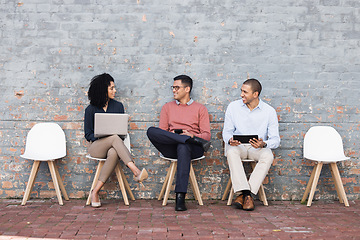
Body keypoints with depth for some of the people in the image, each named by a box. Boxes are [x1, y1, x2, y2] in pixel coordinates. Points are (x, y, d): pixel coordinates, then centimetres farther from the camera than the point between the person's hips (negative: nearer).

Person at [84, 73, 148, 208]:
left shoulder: (118, 106, 14)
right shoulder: (91, 109, 6)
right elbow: (88, 133, 4)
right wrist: (100, 138, -14)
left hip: (113, 147, 2)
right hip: (96, 147, -2)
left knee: (113, 153, -37)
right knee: (115, 138, -36)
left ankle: (95, 191, -34)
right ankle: (135, 171, -50)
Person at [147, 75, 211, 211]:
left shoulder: (200, 108, 16)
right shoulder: (167, 107, 23)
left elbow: (207, 135, 7)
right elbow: (161, 133, 13)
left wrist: (192, 135, -14)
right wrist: (174, 134, -9)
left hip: (192, 148, -2)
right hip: (171, 148, 2)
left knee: (183, 147, -41)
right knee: (151, 131, -27)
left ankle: (180, 197, -42)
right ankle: (197, 142, -33)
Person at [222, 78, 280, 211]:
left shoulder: (269, 111, -3)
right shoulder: (233, 107, 0)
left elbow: (275, 139, -4)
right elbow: (227, 131, 6)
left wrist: (263, 144, -27)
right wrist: (230, 140, -19)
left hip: (258, 148, 0)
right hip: (238, 145, 1)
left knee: (268, 156, -34)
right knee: (231, 152, -35)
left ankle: (243, 194, -33)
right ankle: (246, 193, -39)